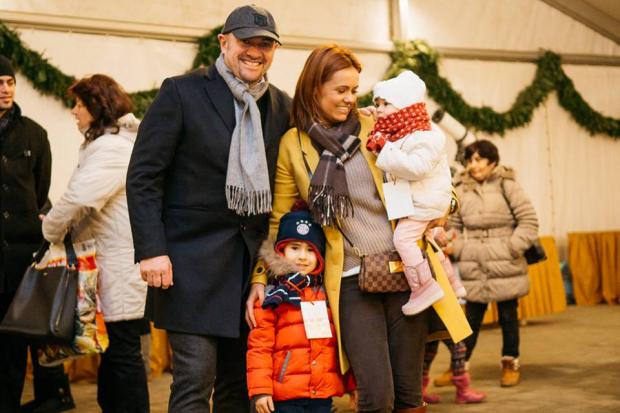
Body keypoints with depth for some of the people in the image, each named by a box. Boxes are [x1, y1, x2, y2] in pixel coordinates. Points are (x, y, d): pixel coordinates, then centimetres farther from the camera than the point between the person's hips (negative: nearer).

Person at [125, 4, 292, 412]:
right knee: (196, 376, -7)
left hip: (254, 256, 5)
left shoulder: (282, 106, 10)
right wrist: (151, 250, -14)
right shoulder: (182, 92, -5)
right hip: (193, 255, -5)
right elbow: (143, 175, -7)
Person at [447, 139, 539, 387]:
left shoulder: (507, 186, -3)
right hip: (473, 269, 2)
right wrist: (455, 248, -5)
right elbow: (453, 225, 12)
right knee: (471, 318, 4)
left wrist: (513, 248, -10)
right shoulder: (461, 190, 4)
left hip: (505, 267, -2)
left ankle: (510, 364, 24)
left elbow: (529, 221, -2)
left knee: (508, 316, 9)